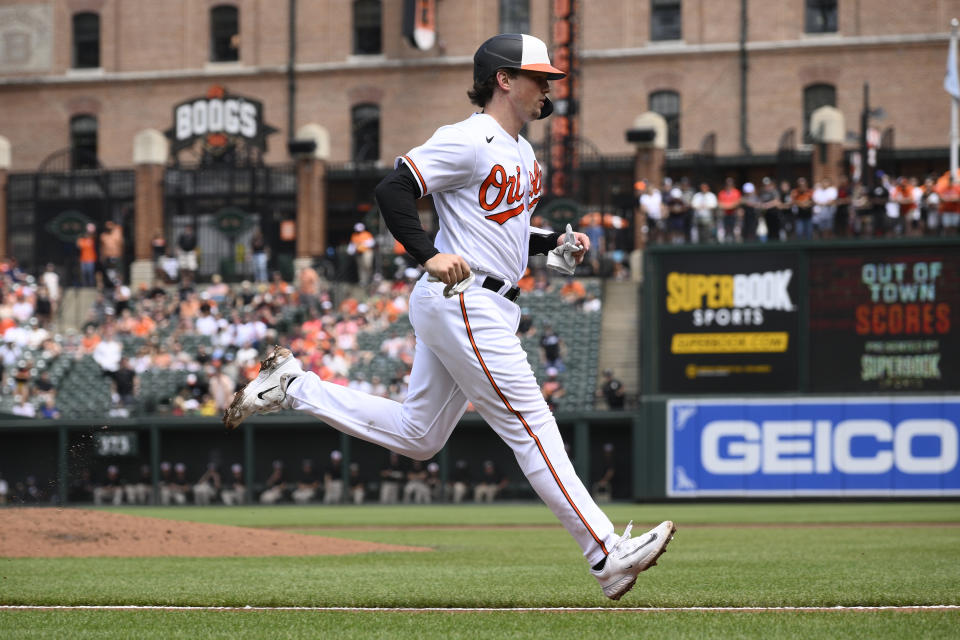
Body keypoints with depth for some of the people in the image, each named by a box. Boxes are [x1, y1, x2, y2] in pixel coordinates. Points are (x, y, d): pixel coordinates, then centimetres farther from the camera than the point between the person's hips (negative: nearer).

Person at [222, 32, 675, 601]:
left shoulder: (523, 153, 18)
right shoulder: (469, 141, -13)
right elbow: (393, 190, -17)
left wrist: (555, 246, 11)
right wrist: (430, 256, -27)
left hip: (481, 307, 10)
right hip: (462, 303, -10)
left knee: (418, 436, 14)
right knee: (532, 428, -9)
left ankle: (293, 387, 20)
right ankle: (607, 555, -10)